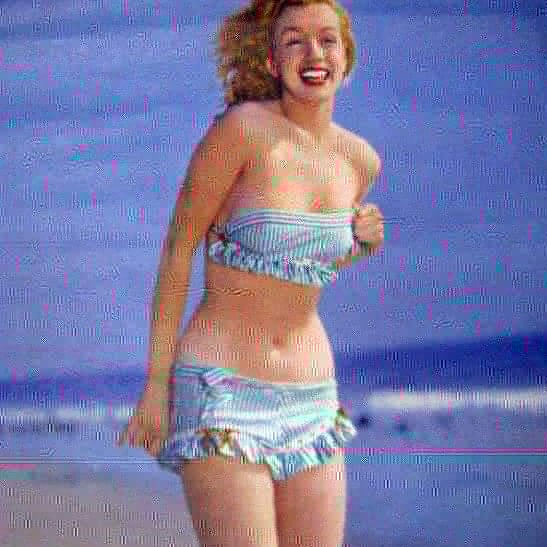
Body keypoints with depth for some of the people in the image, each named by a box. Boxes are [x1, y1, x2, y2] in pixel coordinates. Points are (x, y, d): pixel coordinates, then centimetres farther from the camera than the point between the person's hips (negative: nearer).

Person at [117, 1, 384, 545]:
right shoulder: (243, 128, -11)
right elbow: (178, 248, -7)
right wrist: (156, 384, -8)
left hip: (311, 394, 6)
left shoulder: (359, 159, 6)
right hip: (222, 390, -6)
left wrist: (359, 245, -1)